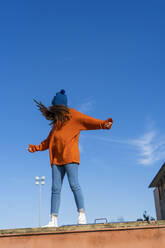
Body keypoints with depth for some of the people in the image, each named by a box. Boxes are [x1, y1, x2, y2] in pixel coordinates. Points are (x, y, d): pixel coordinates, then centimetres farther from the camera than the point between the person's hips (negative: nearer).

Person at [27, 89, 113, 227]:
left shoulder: (73, 115, 4)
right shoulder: (57, 121, 26)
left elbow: (89, 120, -11)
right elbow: (49, 141, 34)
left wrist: (103, 124, -28)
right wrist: (36, 148, 38)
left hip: (70, 156, -7)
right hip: (56, 159, 7)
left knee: (74, 185, -13)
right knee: (55, 189, 2)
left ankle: (82, 215, -10)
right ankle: (54, 220, 3)